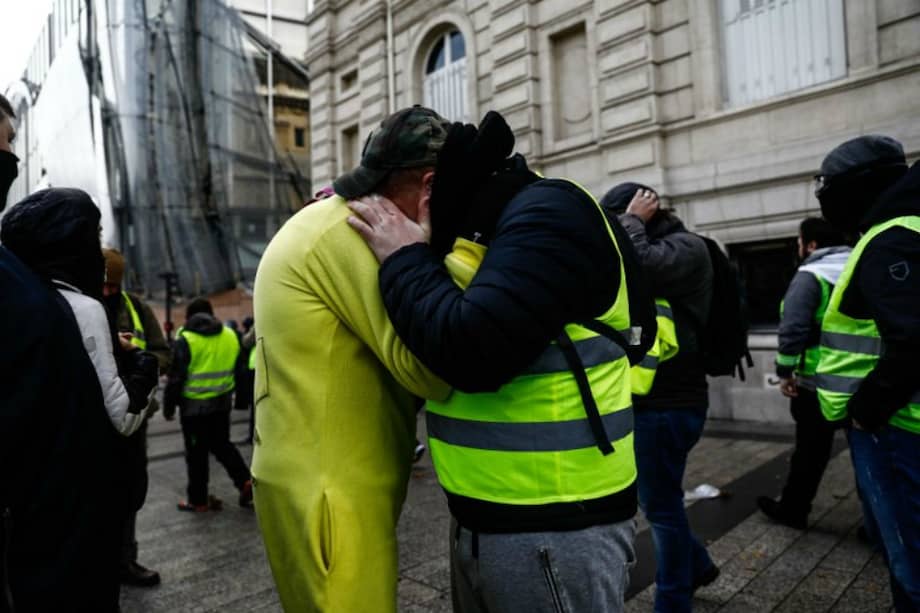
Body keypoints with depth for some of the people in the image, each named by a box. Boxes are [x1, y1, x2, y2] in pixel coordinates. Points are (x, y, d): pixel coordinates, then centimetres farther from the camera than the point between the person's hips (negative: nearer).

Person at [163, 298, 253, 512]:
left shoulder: (186, 340, -11)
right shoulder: (230, 336, 4)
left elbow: (175, 377, -11)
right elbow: (237, 369, 12)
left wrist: (169, 406, -1)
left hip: (194, 405, -5)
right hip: (222, 401, 5)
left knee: (197, 453, 7)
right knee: (222, 445, 19)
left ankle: (198, 500, 16)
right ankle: (245, 481, 6)